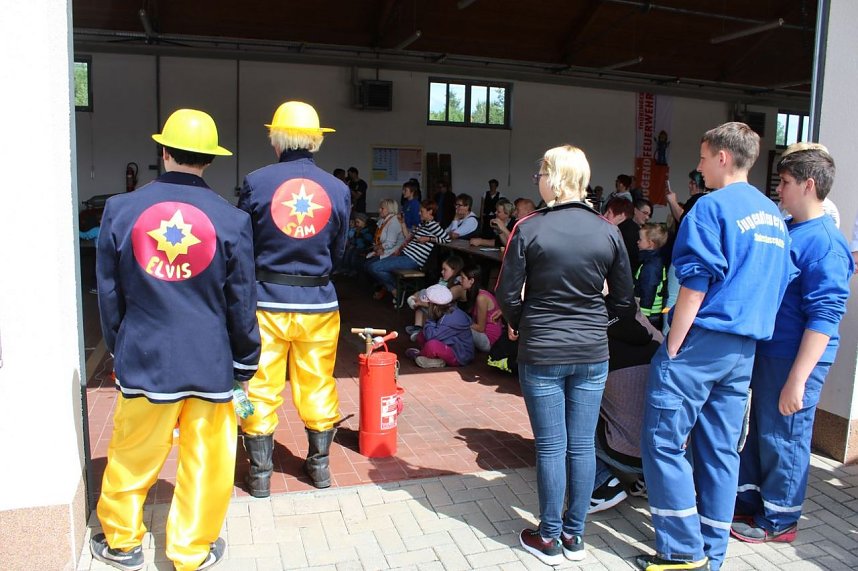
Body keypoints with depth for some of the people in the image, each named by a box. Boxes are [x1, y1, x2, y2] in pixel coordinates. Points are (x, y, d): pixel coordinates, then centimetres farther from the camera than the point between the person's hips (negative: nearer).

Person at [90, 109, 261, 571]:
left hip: (143, 358, 2)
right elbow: (241, 302, -3)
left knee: (133, 454, 18)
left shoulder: (120, 209, -5)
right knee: (204, 458, 12)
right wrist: (245, 362, 9)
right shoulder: (231, 219, -9)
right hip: (210, 361, -1)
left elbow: (108, 292, 5)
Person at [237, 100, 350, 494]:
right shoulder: (338, 189, -2)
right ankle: (319, 465, 27)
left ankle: (260, 473, 20)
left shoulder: (255, 182, -8)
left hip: (266, 300, -2)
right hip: (318, 302, 2)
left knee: (260, 386, 10)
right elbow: (338, 253, 5)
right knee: (317, 385, 15)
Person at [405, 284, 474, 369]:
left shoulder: (452, 319, -26)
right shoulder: (446, 312, 3)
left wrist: (430, 319, -16)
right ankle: (437, 359, -9)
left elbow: (431, 336, -26)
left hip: (459, 357, -10)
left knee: (432, 345, -34)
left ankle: (418, 355, -1)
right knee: (421, 335, 5)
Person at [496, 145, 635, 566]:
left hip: (541, 353, -3)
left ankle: (549, 539, 21)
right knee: (582, 445, 12)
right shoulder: (608, 232, -2)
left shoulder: (529, 228, -11)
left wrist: (520, 323, 11)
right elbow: (622, 301, 4)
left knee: (551, 447, 7)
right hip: (592, 353, 3)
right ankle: (574, 535, 26)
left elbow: (507, 294, -8)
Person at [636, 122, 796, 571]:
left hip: (702, 341, -8)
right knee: (721, 450, 12)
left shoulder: (713, 206, -10)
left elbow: (695, 283, -15)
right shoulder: (774, 215, 16)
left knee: (664, 441, 0)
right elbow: (779, 285, 19)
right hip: (745, 349, 8)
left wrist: (671, 349, -12)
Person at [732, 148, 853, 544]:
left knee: (783, 440, 5)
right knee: (759, 432, 19)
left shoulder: (825, 243, -19)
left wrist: (797, 381, -24)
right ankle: (750, 502, 35)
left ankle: (779, 521, 23)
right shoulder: (785, 229, 10)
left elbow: (823, 318, -23)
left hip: (795, 360, -9)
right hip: (767, 350, 9)